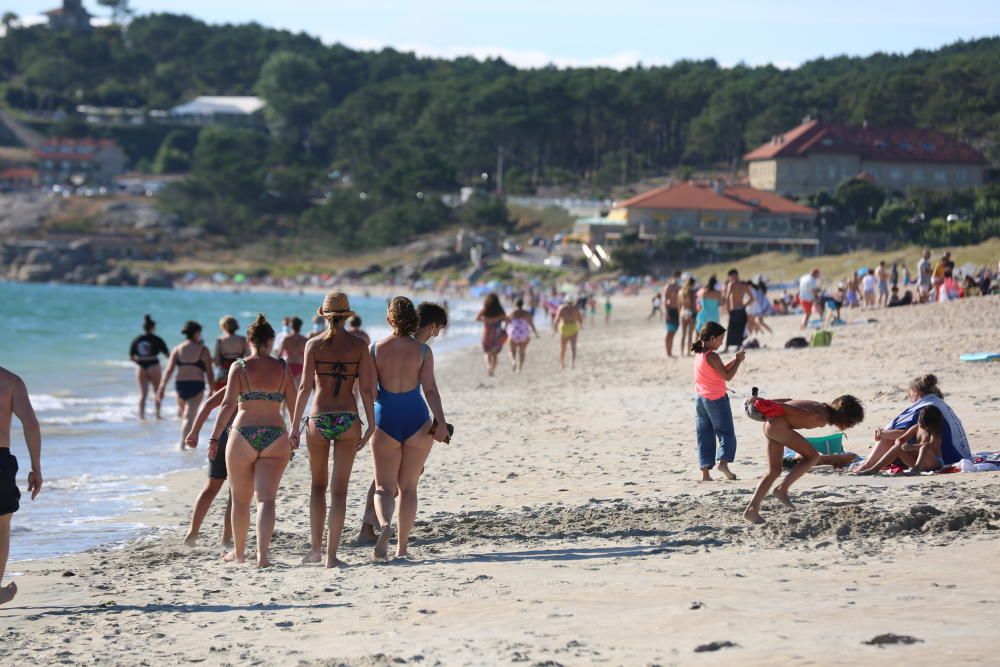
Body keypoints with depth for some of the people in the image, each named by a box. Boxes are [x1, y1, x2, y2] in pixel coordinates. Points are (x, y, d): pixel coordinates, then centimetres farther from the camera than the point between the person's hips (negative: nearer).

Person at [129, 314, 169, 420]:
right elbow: (167, 354, -3)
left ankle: (141, 415, 1)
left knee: (143, 393, 7)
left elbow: (131, 357, 5)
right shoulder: (156, 340, -6)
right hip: (153, 366, -3)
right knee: (157, 392, 11)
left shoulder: (137, 340, 4)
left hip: (140, 367, 3)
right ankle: (157, 414, 7)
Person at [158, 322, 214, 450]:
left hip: (180, 384, 3)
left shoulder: (177, 349, 6)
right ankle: (183, 443, -17)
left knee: (182, 412, 23)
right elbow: (209, 372, -3)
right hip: (197, 386, -3)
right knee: (189, 416, -6)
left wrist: (162, 387, -6)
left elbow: (169, 370, -3)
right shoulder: (203, 350, -1)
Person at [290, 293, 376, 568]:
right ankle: (331, 555, -2)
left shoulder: (314, 345, -2)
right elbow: (366, 389, -4)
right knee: (339, 490, 3)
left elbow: (305, 387, -6)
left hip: (318, 420, 0)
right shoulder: (359, 346, 0)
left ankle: (315, 548, 13)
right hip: (348, 420, 0)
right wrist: (371, 426, 3)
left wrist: (294, 425, -2)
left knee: (318, 485, 18)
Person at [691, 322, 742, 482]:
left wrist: (734, 361, 9)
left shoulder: (698, 355, 9)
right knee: (726, 433, 0)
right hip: (716, 399, -7)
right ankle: (723, 462, -20)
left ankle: (705, 473, 5)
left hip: (700, 399, 8)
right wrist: (738, 361, -5)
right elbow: (727, 376, -16)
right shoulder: (712, 357, -16)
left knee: (704, 436, 8)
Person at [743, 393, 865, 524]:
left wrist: (767, 403, 11)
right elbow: (795, 410, -18)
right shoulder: (821, 419, -16)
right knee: (813, 456, -2)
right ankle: (782, 489, 0)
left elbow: (790, 401, 13)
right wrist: (767, 405, -14)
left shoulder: (822, 407, 13)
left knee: (774, 471, 13)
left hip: (769, 424, 10)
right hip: (778, 424, -10)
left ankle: (751, 509, 10)